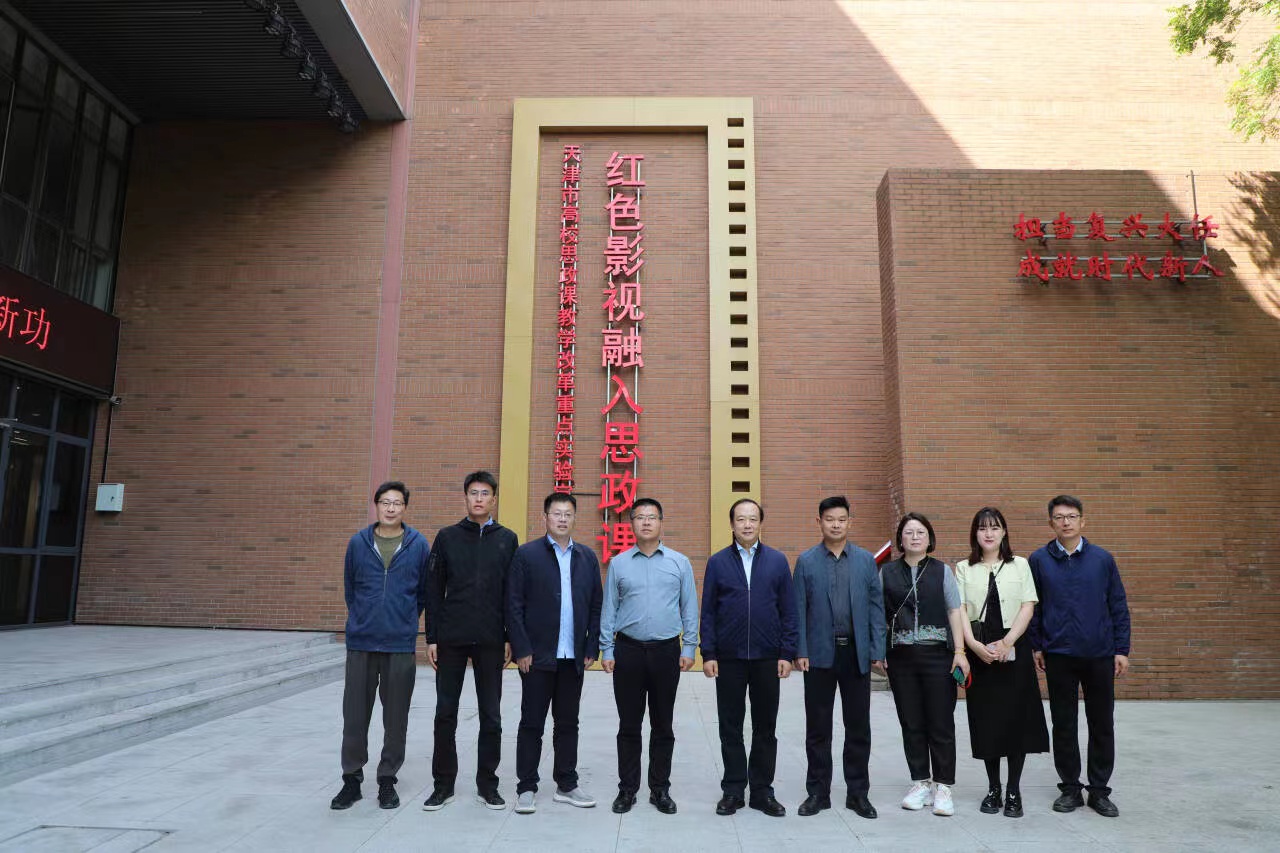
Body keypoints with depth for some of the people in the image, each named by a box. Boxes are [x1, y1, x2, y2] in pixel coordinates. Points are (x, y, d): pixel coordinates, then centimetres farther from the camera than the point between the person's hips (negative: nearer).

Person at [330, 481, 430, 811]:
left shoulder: (419, 545, -1)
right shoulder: (358, 543, 2)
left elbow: (425, 592, 8)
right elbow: (350, 589, 14)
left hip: (401, 646, -1)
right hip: (360, 643, 1)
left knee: (396, 718, 7)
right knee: (355, 716, 7)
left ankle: (387, 780, 22)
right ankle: (352, 779, 23)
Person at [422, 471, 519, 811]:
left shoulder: (507, 539, 4)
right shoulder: (447, 537, 3)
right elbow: (434, 591, 3)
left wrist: (510, 638, 0)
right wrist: (432, 637, -1)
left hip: (490, 642, 0)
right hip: (451, 639, 0)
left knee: (491, 716, 7)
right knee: (445, 714, 7)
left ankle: (487, 783, 21)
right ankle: (443, 784, 20)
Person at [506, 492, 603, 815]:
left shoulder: (587, 557, 8)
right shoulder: (526, 554, -3)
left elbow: (596, 605, 8)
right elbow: (514, 605, -6)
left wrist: (592, 648, 2)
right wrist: (522, 649, -11)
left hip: (573, 657, 4)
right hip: (538, 655, -3)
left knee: (568, 724, 13)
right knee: (532, 724, 5)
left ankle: (566, 785, 24)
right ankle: (526, 788, 16)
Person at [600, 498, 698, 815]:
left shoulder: (680, 562, 3)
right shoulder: (618, 564, 4)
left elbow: (689, 608, 4)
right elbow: (608, 609, 5)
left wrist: (689, 648, -1)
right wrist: (606, 650, 1)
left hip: (667, 651, 0)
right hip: (628, 650, 0)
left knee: (663, 726, 9)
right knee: (629, 725, 8)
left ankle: (660, 789, 22)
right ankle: (627, 789, 20)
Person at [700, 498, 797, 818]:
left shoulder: (777, 561, 4)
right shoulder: (717, 562, 3)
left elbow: (788, 611, 4)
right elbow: (708, 612, 3)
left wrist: (787, 653, -2)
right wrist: (708, 654, -3)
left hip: (767, 658, 1)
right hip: (728, 659, 0)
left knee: (765, 727, 9)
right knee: (730, 727, 8)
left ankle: (762, 791, 22)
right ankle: (733, 790, 20)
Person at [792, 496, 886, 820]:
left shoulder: (866, 560, 5)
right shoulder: (806, 561, 1)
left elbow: (876, 607, 4)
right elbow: (799, 609, 0)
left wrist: (877, 652, -2)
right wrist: (800, 652, -6)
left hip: (856, 653, 1)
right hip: (820, 654, -1)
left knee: (858, 726, 9)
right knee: (817, 727, 7)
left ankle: (858, 792, 22)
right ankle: (818, 792, 19)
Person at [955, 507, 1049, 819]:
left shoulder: (1019, 565, 7)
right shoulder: (964, 569, 7)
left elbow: (1028, 606, -1)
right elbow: (960, 610, 0)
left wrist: (1006, 643, -13)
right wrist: (975, 646, -14)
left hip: (1014, 650, 0)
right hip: (979, 652, 1)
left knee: (1016, 719, 0)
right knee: (985, 721, 4)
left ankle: (1014, 791, 10)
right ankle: (993, 789, 16)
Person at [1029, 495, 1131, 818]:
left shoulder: (1102, 559, 3)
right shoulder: (1039, 560, 1)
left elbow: (1119, 607, 5)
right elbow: (1032, 607, 5)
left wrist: (1121, 650, 0)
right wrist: (1036, 647, 2)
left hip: (1099, 655, 1)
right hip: (1058, 655, 0)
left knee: (1102, 724, 7)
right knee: (1063, 725, 7)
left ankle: (1099, 791, 20)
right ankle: (1070, 788, 20)